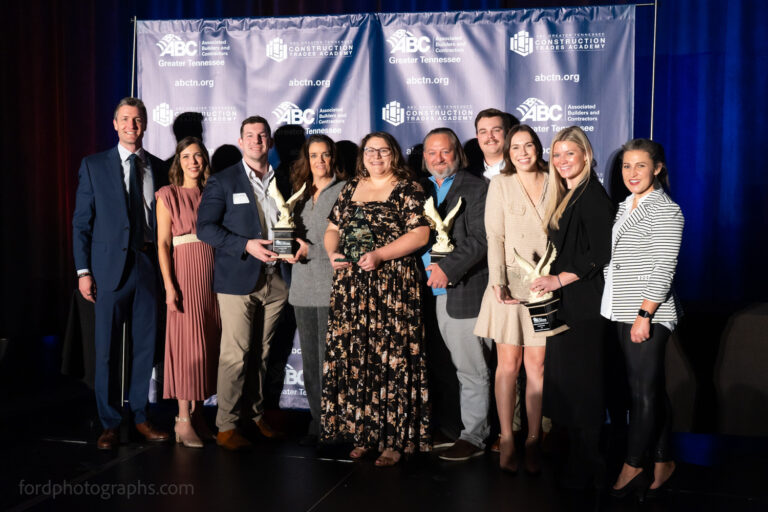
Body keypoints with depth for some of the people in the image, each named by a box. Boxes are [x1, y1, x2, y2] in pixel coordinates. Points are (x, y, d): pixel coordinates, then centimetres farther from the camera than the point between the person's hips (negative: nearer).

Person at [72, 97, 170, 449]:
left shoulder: (158, 168, 9)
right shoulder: (94, 166, 3)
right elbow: (81, 221, 1)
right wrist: (83, 271, -5)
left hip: (149, 265, 2)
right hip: (110, 267, -2)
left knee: (145, 345, 8)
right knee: (106, 348, 1)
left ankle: (140, 416, 22)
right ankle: (109, 423, 14)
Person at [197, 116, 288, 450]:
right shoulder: (222, 181, 1)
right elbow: (205, 227, -7)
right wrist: (246, 245, -17)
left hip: (274, 281, 4)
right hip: (237, 281, -4)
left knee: (261, 353, 11)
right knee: (235, 355, -5)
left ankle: (254, 416, 23)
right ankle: (227, 426, 5)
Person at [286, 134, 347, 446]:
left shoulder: (345, 190, -2)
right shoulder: (300, 193, 19)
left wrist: (310, 250, -10)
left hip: (333, 283, -6)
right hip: (303, 286, 6)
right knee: (310, 359, 8)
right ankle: (317, 421, 17)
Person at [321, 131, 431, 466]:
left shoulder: (408, 190, 1)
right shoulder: (351, 189, 18)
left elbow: (420, 234, -9)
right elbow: (333, 228, 21)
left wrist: (380, 254, -17)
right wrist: (331, 253, 0)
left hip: (392, 285, -5)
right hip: (351, 286, 5)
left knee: (392, 357, -6)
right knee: (354, 359, 6)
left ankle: (395, 439, 3)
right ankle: (362, 433, 18)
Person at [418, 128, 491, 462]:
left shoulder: (476, 189, -2)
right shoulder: (420, 189, 17)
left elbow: (480, 239, -11)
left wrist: (447, 268, -19)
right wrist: (428, 267, 0)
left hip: (462, 293, -5)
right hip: (429, 292, 6)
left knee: (471, 370, 1)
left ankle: (473, 437, 11)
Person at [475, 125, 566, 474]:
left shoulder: (553, 185, 8)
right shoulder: (500, 184, 4)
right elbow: (494, 237, -2)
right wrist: (498, 283, -13)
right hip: (509, 284, -1)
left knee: (536, 365, 2)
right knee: (508, 364, 2)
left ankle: (533, 441, 11)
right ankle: (506, 440, 10)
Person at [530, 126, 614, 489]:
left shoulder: (592, 196, -10)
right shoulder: (565, 196, 17)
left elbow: (601, 252, -17)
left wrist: (560, 279, -16)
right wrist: (551, 281, 9)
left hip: (584, 305, -9)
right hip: (563, 303, 9)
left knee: (580, 382, -4)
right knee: (565, 380, 10)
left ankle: (586, 471, 7)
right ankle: (577, 457, 20)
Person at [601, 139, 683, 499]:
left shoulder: (665, 210, -9)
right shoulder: (624, 208, 15)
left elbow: (663, 268, -15)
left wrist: (644, 315, -18)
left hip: (649, 316, -8)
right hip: (625, 314, 8)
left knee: (645, 391, -1)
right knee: (653, 391, 13)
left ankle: (632, 467, 7)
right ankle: (662, 462, 21)